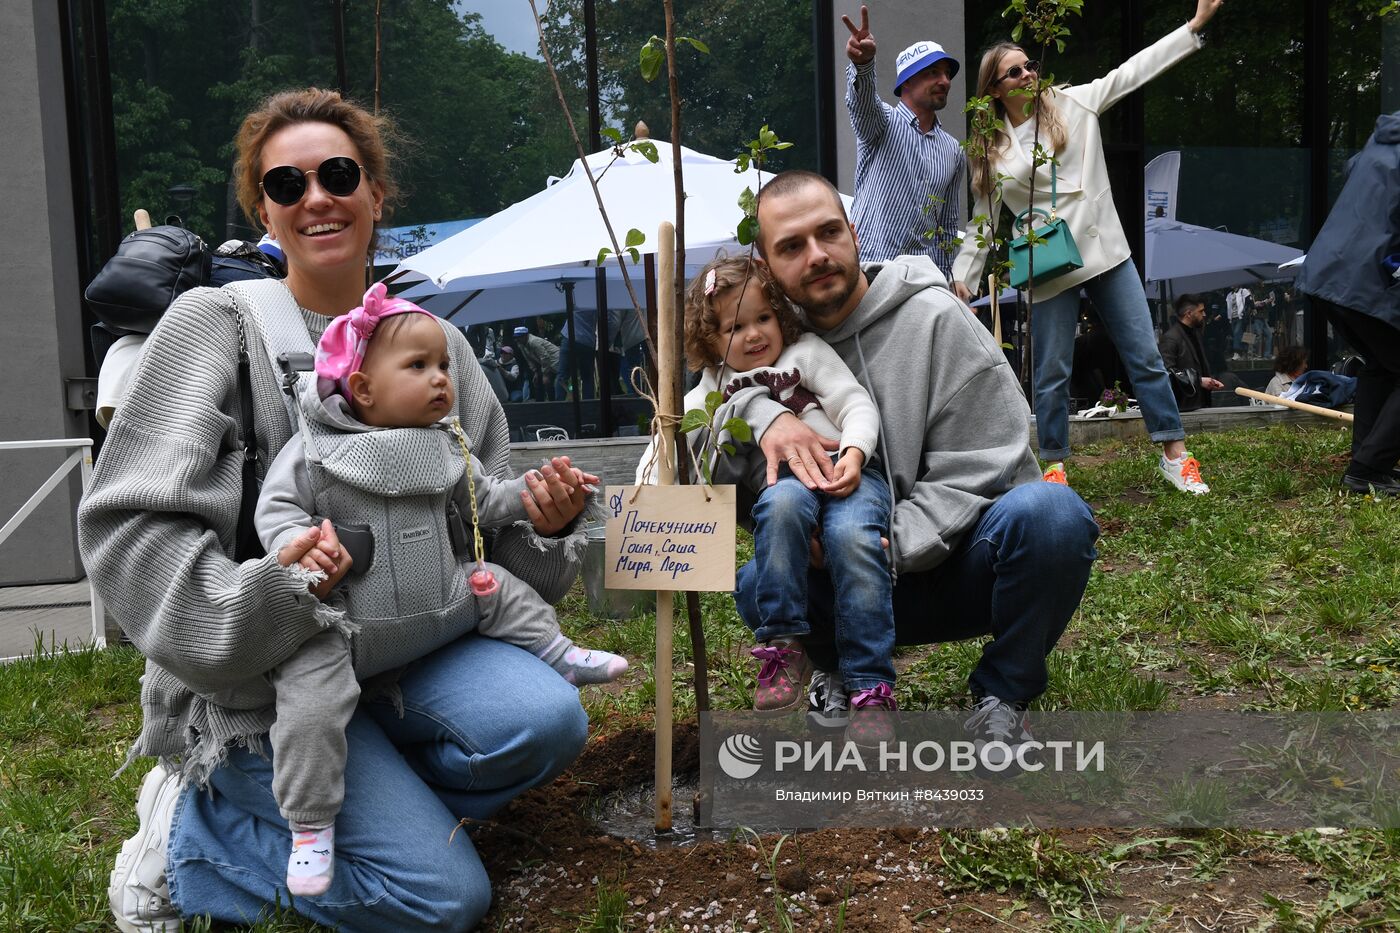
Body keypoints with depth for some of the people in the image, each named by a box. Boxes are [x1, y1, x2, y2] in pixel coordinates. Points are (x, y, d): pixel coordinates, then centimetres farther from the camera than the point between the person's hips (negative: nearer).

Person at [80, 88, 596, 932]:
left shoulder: (436, 341, 7)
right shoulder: (218, 322, -7)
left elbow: (488, 526, 11)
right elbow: (130, 525, -13)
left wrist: (546, 526, -12)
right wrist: (268, 596, -28)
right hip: (259, 677, -4)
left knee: (547, 718, -24)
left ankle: (370, 795, 1)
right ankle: (188, 834, 5)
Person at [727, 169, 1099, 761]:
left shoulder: (933, 318, -11)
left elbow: (973, 475, -14)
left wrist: (887, 545, -26)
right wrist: (765, 413, -22)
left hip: (967, 563, -2)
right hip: (877, 587, 2)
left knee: (1050, 511, -35)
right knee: (757, 587, -25)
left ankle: (1002, 696, -10)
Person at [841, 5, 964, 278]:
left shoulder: (953, 151, 17)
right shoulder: (881, 122, 2)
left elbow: (949, 224, 20)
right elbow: (862, 101, -23)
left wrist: (946, 278, 14)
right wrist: (863, 62, -44)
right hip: (871, 267, -5)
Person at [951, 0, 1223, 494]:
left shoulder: (1074, 103, 6)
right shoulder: (992, 149, 5)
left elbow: (1134, 70, 2)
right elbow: (983, 220, 7)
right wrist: (962, 277, -3)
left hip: (1107, 252, 1)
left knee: (1145, 355, 3)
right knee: (1052, 374, 3)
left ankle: (1174, 455, 12)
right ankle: (1054, 467, 17)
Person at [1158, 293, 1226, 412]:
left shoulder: (1194, 333, 19)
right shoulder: (1170, 338, -13)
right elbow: (1167, 370, -23)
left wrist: (1210, 381, 12)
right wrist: (1198, 381, -18)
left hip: (1199, 402, 9)